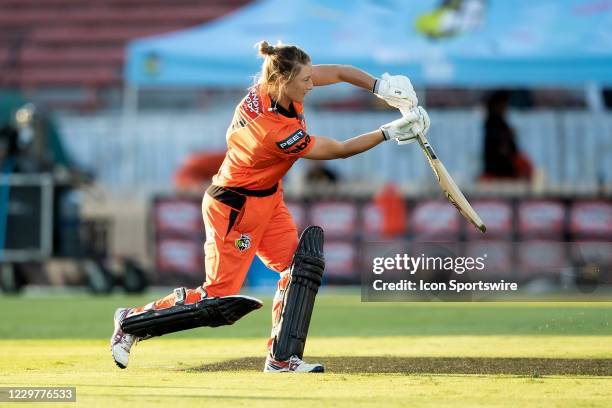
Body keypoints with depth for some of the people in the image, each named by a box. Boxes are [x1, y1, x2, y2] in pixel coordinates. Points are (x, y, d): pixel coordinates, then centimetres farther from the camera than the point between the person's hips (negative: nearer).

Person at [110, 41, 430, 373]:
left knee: (300, 264, -4)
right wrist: (389, 133, -16)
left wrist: (379, 87, -17)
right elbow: (337, 150, -21)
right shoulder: (276, 130, -34)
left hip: (268, 200, 9)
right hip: (236, 207, -9)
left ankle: (282, 358, -2)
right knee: (218, 299, -2)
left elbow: (338, 72, -2)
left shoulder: (271, 85, -12)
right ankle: (131, 322, 13)